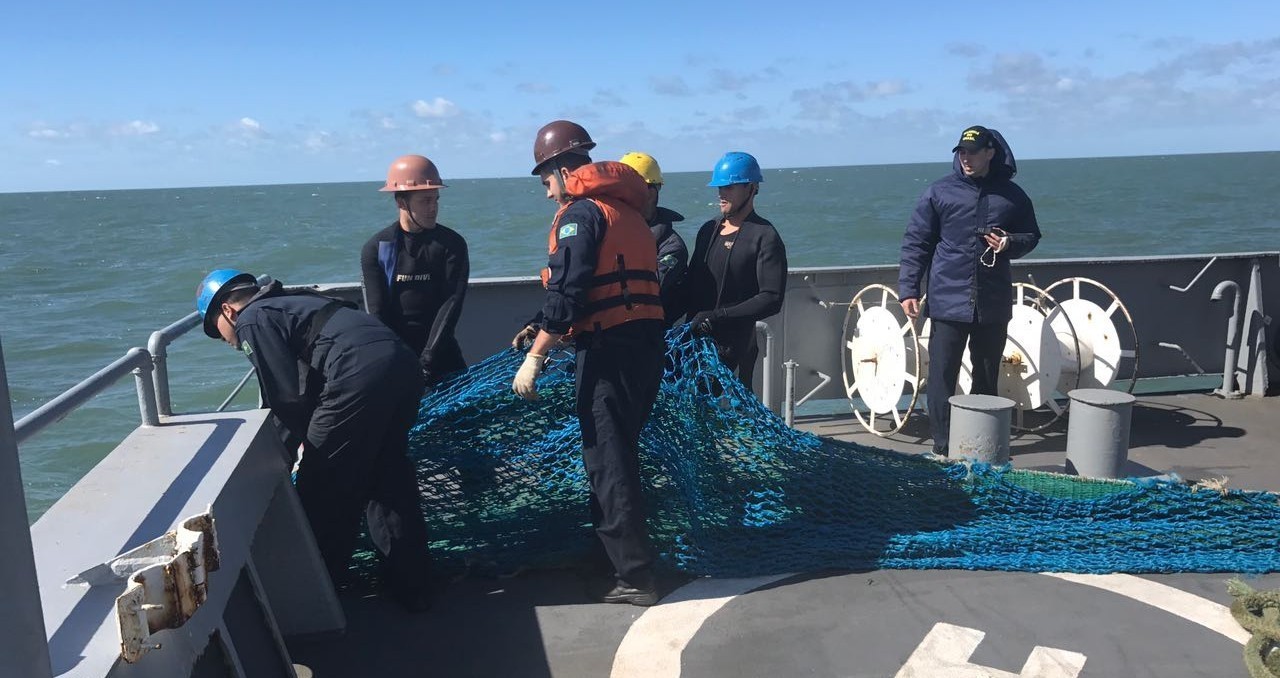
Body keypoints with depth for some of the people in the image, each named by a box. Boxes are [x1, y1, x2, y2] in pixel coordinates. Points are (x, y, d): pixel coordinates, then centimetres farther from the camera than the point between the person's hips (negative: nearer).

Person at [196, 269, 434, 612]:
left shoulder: (251, 319, 6)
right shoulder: (289, 302, 32)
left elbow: (287, 397, -2)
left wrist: (309, 437, 15)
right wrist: (315, 436, 28)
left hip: (362, 375, -9)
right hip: (402, 362, 9)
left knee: (321, 493, 9)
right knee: (390, 482, 20)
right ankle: (411, 586, 28)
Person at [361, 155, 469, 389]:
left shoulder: (452, 244, -1)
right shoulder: (376, 249, -1)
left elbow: (451, 303, -8)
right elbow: (377, 312, -6)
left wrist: (428, 359, -17)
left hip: (439, 348, 1)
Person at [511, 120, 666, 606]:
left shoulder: (581, 212, -7)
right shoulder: (627, 211, 20)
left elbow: (566, 295, -18)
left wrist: (534, 358, -15)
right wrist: (546, 329, 27)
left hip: (610, 348, -9)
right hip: (646, 342, 9)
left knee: (606, 460, -4)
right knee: (621, 452, 20)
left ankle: (634, 575, -1)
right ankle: (622, 549, 34)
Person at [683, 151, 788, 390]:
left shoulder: (765, 237, -3)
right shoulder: (708, 230, 18)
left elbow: (772, 299, -12)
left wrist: (719, 315, -18)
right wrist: (691, 323, 4)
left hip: (734, 345, -6)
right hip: (697, 339, 6)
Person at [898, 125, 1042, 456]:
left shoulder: (1012, 195, 6)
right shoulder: (939, 192, 0)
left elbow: (1031, 236, 18)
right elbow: (916, 243, 1)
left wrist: (1010, 243, -6)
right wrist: (908, 289, -7)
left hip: (994, 303, 3)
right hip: (948, 301, -2)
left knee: (987, 376, 13)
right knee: (942, 375, -3)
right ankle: (943, 446, 6)